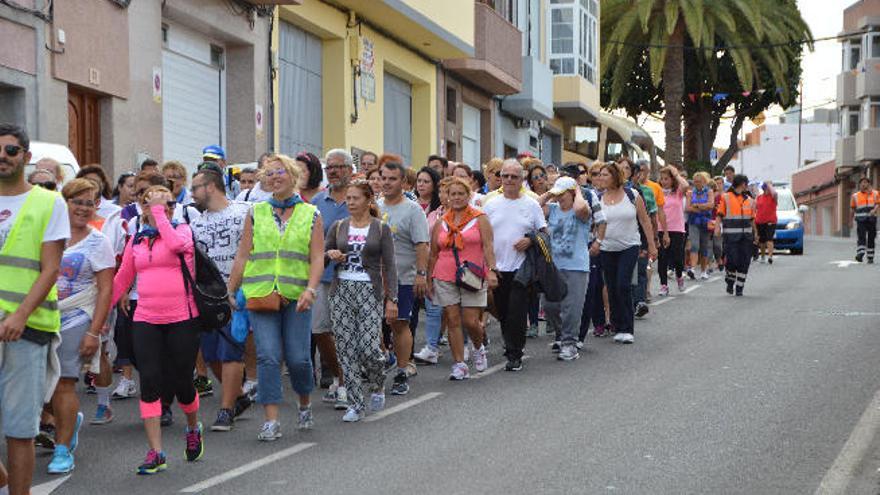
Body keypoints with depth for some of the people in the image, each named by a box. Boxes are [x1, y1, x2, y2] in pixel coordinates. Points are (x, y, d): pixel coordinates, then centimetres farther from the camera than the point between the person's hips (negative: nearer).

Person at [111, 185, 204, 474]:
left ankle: (193, 428, 35)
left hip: (182, 319, -3)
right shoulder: (136, 240, 12)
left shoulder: (183, 230, 1)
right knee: (150, 381, -5)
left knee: (181, 382, 4)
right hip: (145, 320, 3)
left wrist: (159, 212, -14)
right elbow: (122, 279, 18)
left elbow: (176, 243, -24)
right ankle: (156, 452, 0)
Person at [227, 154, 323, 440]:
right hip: (261, 294, 1)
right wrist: (230, 292, 8)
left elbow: (317, 258, 1)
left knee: (298, 358, -1)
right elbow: (242, 256, 11)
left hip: (296, 296, -1)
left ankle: (305, 405, 26)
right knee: (268, 356, -7)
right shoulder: (256, 214, 11)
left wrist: (310, 289, -14)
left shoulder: (311, 215, 8)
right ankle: (271, 421, -3)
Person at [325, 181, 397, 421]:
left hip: (370, 292, -3)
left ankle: (378, 386, 19)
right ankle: (356, 403, 8)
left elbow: (389, 266, 0)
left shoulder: (381, 229, 3)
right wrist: (330, 255, -10)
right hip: (342, 290, 3)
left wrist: (391, 299, -7)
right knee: (346, 348, -1)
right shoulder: (338, 227, 10)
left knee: (369, 347, -11)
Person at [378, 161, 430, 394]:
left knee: (399, 324, 0)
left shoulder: (412, 209, -4)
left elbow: (421, 245, -9)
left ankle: (401, 375, 7)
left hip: (402, 278, -4)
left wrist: (421, 274, -17)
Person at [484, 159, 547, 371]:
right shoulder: (491, 205, 8)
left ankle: (514, 355, -3)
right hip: (497, 268, 3)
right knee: (503, 313, 10)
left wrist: (530, 240, -14)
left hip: (522, 268, -3)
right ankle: (511, 346, 28)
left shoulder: (531, 205, 3)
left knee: (516, 313, -9)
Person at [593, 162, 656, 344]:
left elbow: (644, 220, 2)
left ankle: (627, 329, -6)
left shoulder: (632, 195, -4)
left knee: (623, 285, -13)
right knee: (612, 289, 6)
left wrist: (652, 245, 1)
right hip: (607, 249, 3)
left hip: (629, 247, -3)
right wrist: (595, 242, -14)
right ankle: (618, 327, 18)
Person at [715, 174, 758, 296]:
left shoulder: (749, 200, 15)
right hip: (731, 235, -4)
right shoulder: (726, 198, 2)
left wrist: (755, 233, 18)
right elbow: (720, 214, -2)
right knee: (732, 260, -11)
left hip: (746, 236, 5)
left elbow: (752, 218, 21)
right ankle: (730, 281, 17)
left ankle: (739, 288, 10)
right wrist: (717, 227, -17)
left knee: (744, 263, 1)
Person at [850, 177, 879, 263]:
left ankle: (870, 258, 14)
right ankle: (860, 255, -26)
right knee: (861, 237, -16)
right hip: (860, 220, -1)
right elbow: (853, 209, 15)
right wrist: (850, 221, 18)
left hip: (871, 220, 1)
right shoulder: (855, 196, 9)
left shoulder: (875, 194, 8)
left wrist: (874, 210, -23)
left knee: (871, 239, 5)